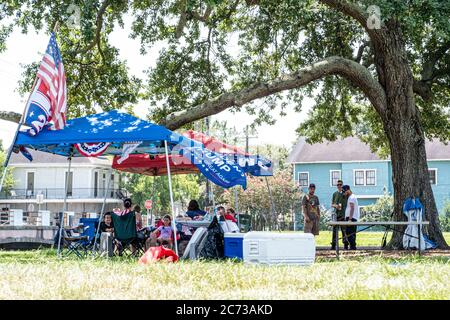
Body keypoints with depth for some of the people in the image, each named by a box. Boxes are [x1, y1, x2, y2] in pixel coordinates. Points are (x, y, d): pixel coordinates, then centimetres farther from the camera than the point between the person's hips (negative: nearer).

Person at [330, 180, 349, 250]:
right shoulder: (335, 194, 13)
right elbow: (332, 204, 14)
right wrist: (335, 205, -8)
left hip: (344, 214, -2)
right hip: (336, 214, 2)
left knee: (344, 230, -2)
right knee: (335, 230, -1)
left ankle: (346, 244, 3)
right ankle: (333, 245, 2)